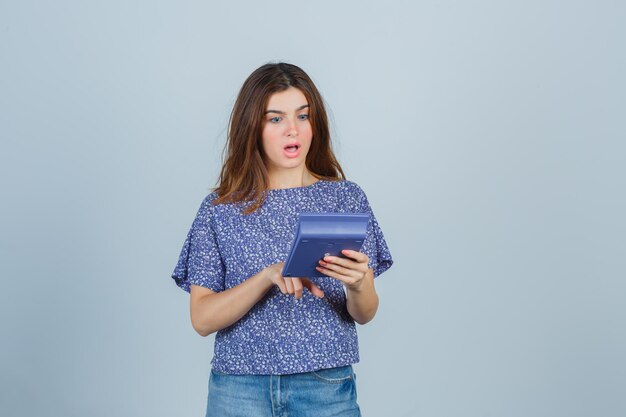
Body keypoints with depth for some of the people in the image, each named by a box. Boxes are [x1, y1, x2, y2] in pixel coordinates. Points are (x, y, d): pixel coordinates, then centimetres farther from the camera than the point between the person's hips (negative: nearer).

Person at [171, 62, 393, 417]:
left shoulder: (346, 198, 0)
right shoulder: (220, 210, -1)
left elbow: (364, 314, -1)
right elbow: (202, 319, -7)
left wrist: (358, 285, -23)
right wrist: (268, 275, -21)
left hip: (326, 387, 1)